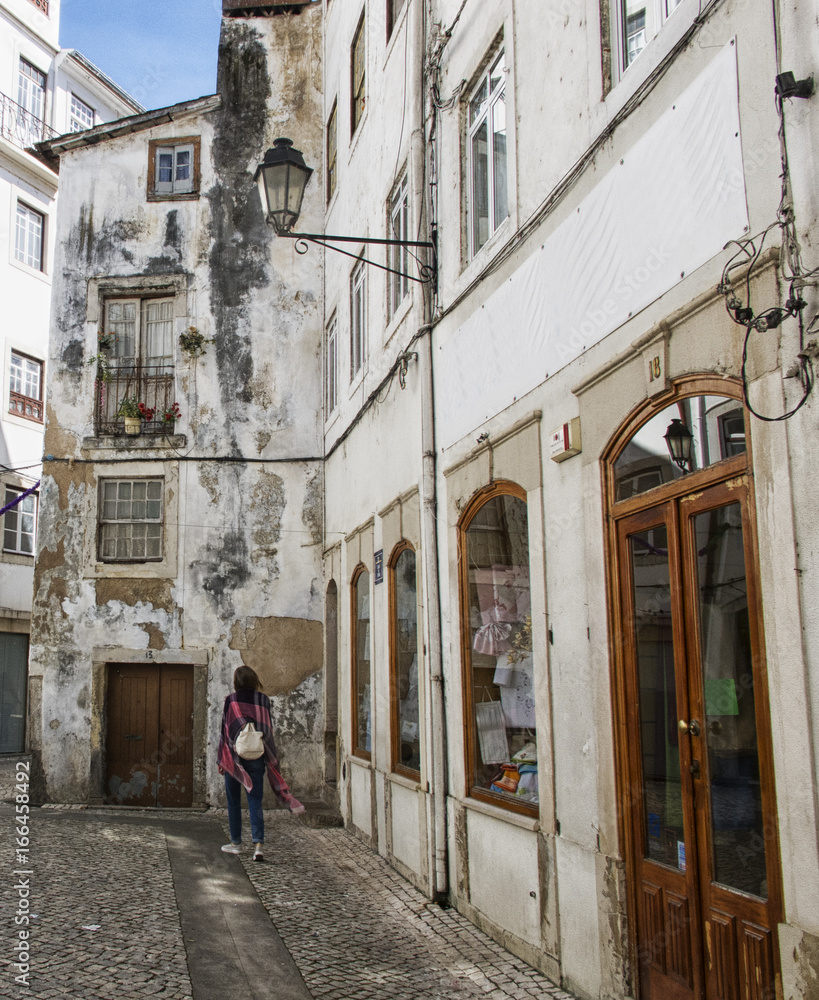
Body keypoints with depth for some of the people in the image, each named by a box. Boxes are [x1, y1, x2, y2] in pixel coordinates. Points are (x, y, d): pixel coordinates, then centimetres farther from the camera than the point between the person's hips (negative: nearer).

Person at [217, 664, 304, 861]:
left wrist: (221, 759, 2)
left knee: (233, 802, 13)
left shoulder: (231, 700, -4)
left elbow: (225, 729, -4)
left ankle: (236, 842, 20)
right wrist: (270, 759, 11)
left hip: (234, 757, -1)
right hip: (257, 757, 1)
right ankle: (258, 844, -11)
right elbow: (268, 730, 2)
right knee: (255, 802, 2)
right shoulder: (263, 700, 0)